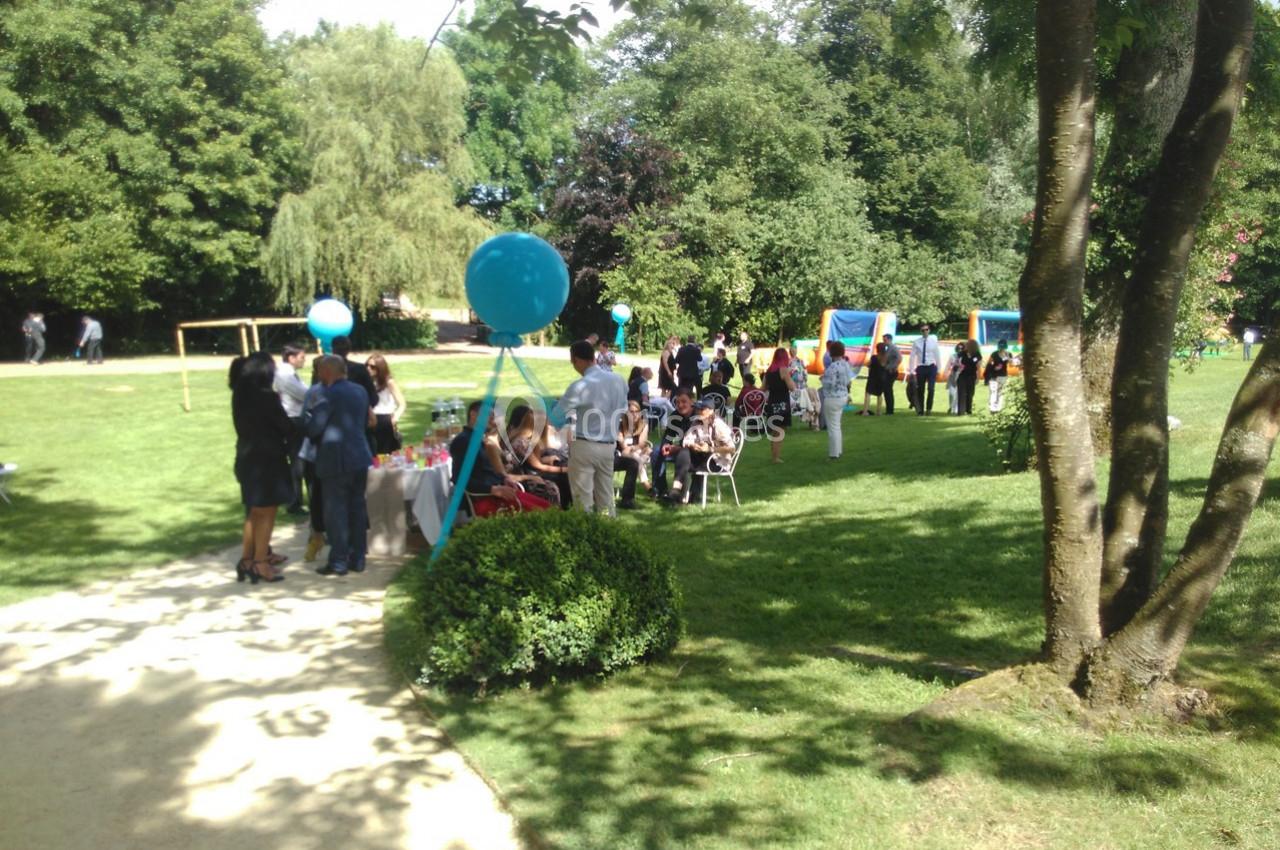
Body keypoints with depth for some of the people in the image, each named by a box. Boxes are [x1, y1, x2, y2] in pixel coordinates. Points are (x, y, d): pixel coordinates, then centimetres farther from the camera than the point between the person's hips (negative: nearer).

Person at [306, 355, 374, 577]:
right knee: (357, 507, 11)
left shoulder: (329, 395, -14)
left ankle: (339, 561, 4)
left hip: (336, 460, -7)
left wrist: (307, 416, 7)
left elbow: (313, 429, -13)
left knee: (336, 510, 0)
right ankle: (358, 559, 17)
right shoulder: (360, 391, 9)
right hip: (360, 457, 7)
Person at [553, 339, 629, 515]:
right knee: (606, 498, 13)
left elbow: (556, 417, -11)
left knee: (583, 500, 2)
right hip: (608, 446, 6)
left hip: (584, 446, -6)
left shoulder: (580, 386, -17)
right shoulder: (618, 380, 2)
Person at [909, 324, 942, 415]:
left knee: (930, 388, -13)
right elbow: (912, 357, 1)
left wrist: (938, 369, 3)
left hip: (931, 367, -1)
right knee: (920, 390, 7)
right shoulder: (916, 342, 1)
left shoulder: (933, 341, 2)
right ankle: (921, 410, 19)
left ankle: (929, 408, -3)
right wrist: (911, 371, -2)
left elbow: (937, 356, 5)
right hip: (920, 367, 1)